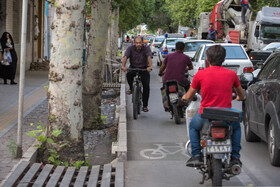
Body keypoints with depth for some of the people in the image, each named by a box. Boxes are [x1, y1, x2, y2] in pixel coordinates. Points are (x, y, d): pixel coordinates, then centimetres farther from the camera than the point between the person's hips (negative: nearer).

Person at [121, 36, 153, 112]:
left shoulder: (146, 48, -14)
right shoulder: (130, 48, -10)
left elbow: (149, 57, -29)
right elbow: (125, 57, -23)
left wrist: (150, 66, -49)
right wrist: (123, 66, -43)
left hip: (144, 68, -1)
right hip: (133, 67, 1)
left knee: (146, 86, -14)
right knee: (129, 74, -34)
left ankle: (145, 105, -2)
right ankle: (131, 88, -2)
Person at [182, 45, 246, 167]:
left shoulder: (200, 74, -4)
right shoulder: (231, 74, 1)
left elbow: (188, 97, 7)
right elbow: (242, 95, 19)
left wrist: (185, 97, 32)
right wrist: (241, 98, 44)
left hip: (205, 116, -1)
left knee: (193, 126, 32)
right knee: (236, 127, 35)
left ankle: (196, 155, 19)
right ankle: (235, 157, 23)